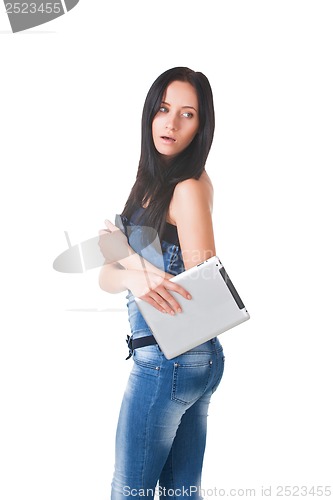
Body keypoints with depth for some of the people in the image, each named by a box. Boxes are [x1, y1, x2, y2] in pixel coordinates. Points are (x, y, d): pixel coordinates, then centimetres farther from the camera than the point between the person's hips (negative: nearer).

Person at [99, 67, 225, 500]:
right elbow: (107, 278, 5)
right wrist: (133, 276, -18)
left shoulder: (189, 187, -14)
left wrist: (129, 256, -12)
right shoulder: (152, 181, 12)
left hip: (166, 358, -8)